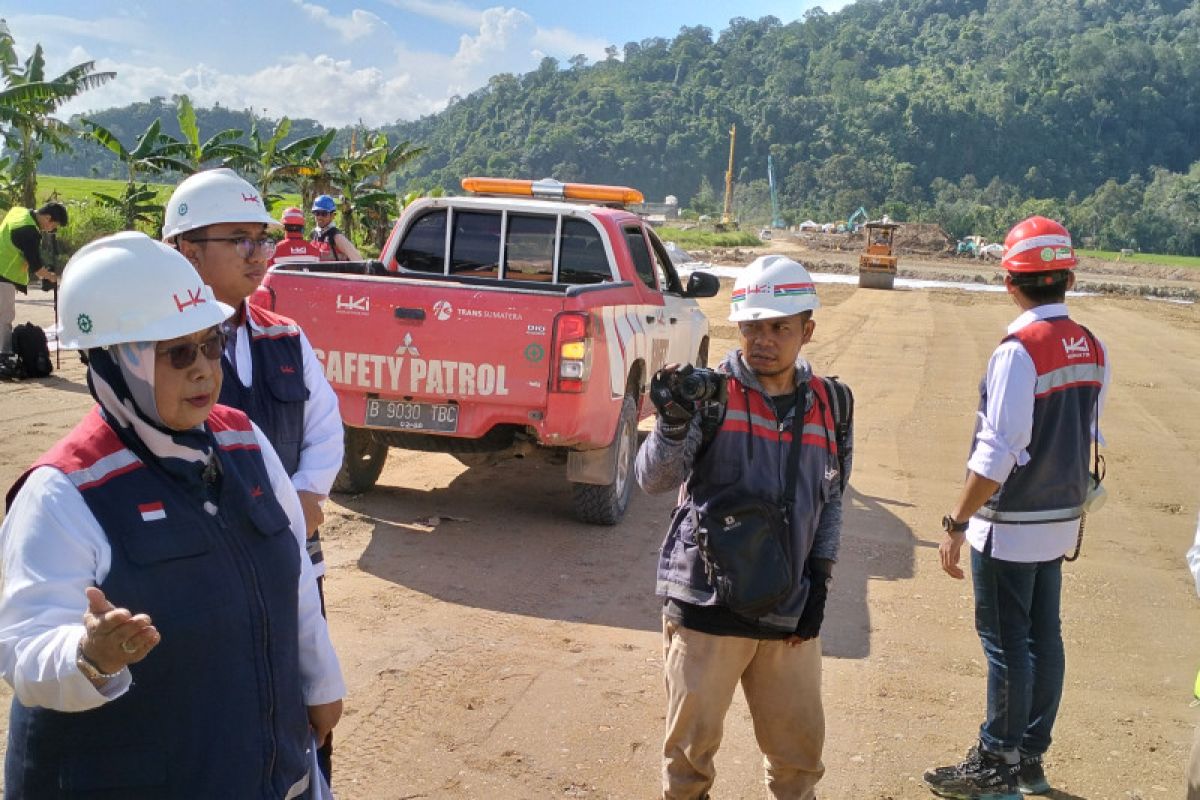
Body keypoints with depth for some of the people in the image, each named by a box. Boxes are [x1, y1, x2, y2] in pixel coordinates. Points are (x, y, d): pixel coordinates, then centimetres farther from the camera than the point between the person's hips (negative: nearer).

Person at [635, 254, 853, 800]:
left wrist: (819, 580, 6)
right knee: (692, 742, 8)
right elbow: (653, 478, -19)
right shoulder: (711, 393, -9)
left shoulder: (828, 405, 4)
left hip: (790, 613, 4)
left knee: (800, 748, 16)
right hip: (706, 605, -3)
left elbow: (831, 499, 14)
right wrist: (674, 423, -38)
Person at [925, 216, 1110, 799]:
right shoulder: (1093, 350, 5)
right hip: (1060, 521, 8)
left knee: (1005, 643, 3)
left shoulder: (1019, 350, -19)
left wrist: (957, 523, -16)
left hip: (1009, 526, -7)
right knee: (1043, 638, 15)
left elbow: (997, 453, -21)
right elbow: (1089, 439, 12)